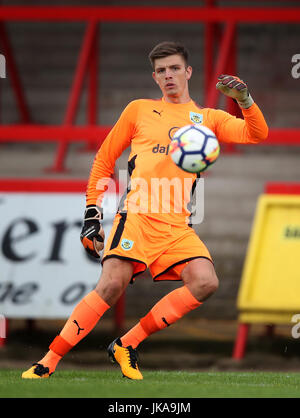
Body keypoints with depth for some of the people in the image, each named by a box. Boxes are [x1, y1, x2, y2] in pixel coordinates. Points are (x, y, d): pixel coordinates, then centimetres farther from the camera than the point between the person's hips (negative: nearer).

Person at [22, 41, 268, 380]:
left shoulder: (207, 118, 19)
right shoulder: (139, 110, 16)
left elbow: (256, 134, 7)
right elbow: (104, 159, 20)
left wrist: (244, 99, -12)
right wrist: (92, 214, 12)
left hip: (177, 224, 3)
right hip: (137, 214, -3)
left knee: (205, 283, -20)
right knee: (112, 285, -21)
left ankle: (127, 345, -9)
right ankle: (49, 361, -12)